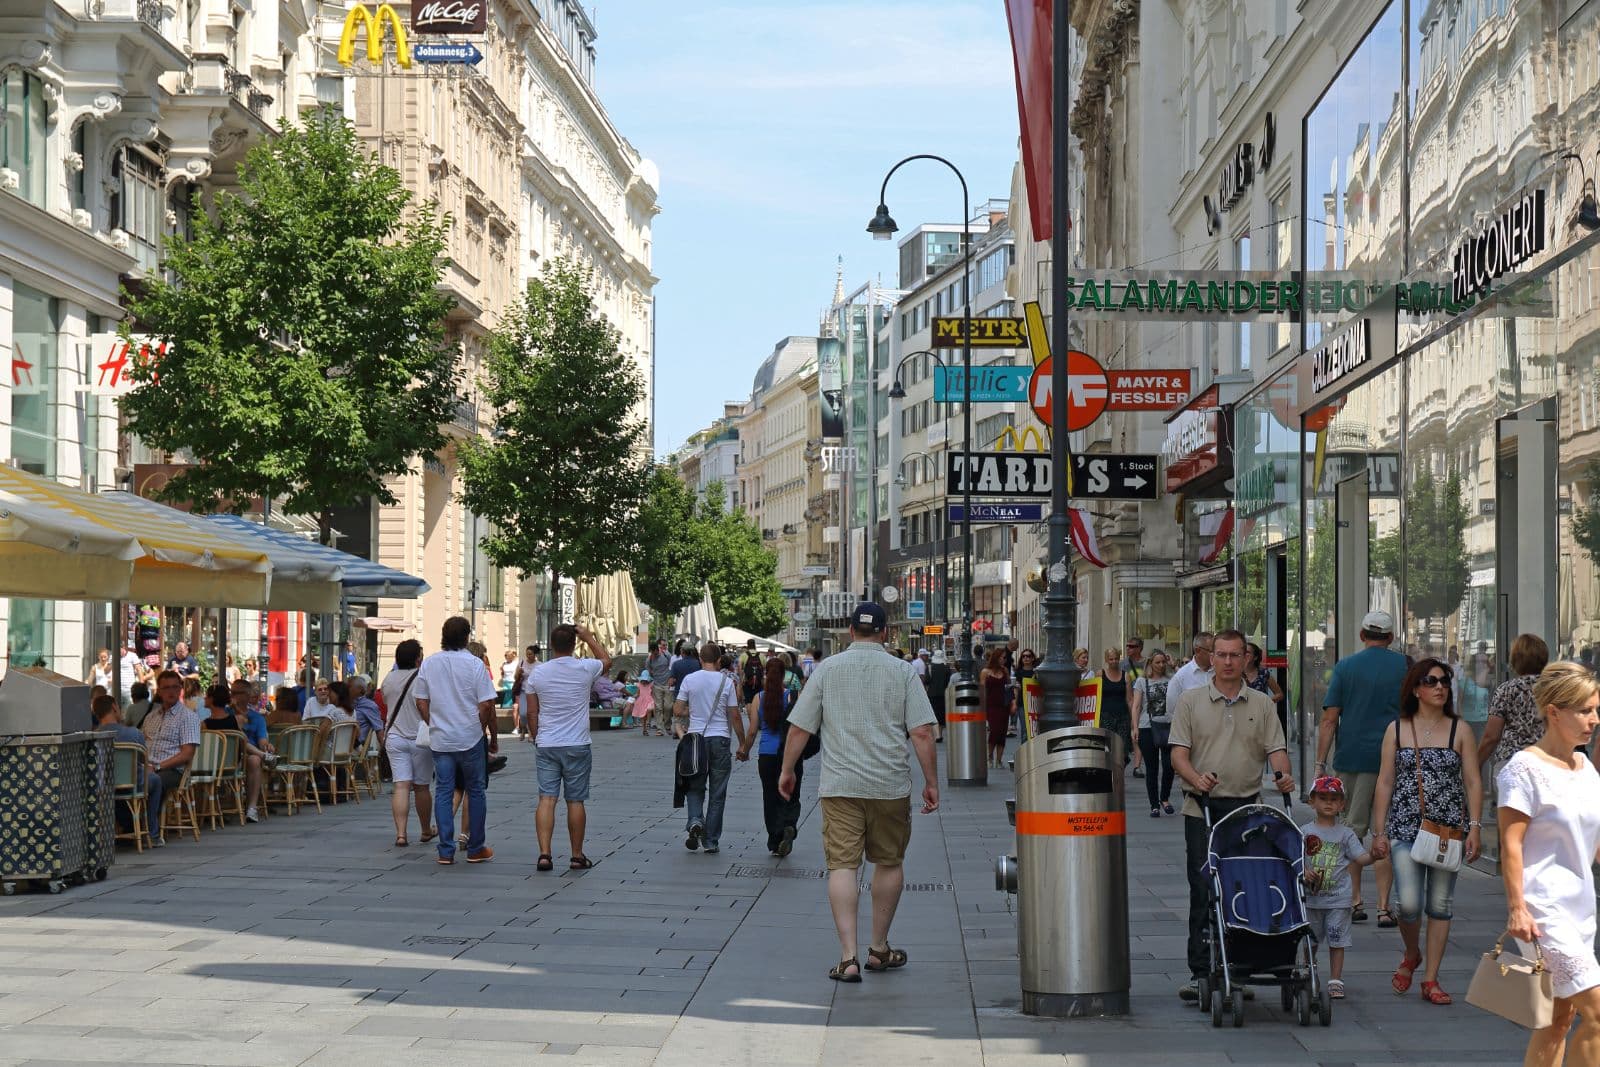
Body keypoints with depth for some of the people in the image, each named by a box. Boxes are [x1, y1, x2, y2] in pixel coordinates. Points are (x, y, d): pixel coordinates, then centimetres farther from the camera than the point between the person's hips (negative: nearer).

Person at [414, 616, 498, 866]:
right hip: (470, 739, -3)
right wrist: (493, 737, 1)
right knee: (475, 791, 10)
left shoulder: (429, 663, 1)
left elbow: (421, 703, 5)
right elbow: (486, 705, -10)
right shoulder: (474, 664, -9)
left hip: (440, 740, 3)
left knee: (443, 792, 6)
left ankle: (446, 852, 3)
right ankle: (475, 849, 15)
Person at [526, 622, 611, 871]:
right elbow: (607, 660, 17)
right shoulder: (585, 669, -7)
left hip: (546, 746, 1)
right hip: (577, 746, -1)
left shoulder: (537, 673, -1)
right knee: (576, 801, 6)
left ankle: (544, 853, -13)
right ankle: (577, 856, 14)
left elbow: (532, 713, 5)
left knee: (546, 799, -2)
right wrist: (589, 637, 21)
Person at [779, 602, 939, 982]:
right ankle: (879, 948, 26)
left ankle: (848, 956, -13)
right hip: (890, 786, 1)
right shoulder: (902, 672, 1)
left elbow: (799, 727, 2)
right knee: (889, 863, 16)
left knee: (842, 865, -3)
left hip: (839, 784, -1)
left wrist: (788, 770, 15)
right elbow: (922, 733, -4)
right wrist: (931, 783, 3)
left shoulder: (827, 669, 3)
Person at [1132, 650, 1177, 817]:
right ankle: (1154, 805, 10)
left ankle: (1165, 798, 14)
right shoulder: (1141, 681, 7)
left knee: (1169, 765, -8)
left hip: (1168, 727, 1)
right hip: (1148, 728, -1)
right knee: (1151, 768, 3)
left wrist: (1174, 666, -2)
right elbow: (1136, 706, 5)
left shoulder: (1171, 679, 10)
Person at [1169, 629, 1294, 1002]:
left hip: (1247, 808, 2)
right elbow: (1178, 753, -1)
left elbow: (1275, 748, 6)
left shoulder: (1261, 705, 11)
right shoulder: (1191, 701, 6)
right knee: (1203, 893, -5)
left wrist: (1283, 776, -16)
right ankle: (1200, 972, -2)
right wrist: (1196, 779, -20)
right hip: (1203, 808, -2)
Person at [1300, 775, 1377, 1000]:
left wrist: (1373, 855, -24)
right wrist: (1303, 873, -16)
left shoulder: (1345, 834, 1)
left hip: (1338, 899, -1)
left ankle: (1335, 981, 8)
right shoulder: (1304, 832, 2)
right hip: (1311, 897, 1)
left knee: (1337, 940, 1)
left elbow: (1361, 858, -4)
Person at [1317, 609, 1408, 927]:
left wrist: (1320, 764, -1)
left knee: (1352, 830, 10)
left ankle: (1354, 902, 13)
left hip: (1352, 758, 0)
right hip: (1393, 759, 0)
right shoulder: (1405, 666, 3)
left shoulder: (1345, 667, 2)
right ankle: (1383, 907, -2)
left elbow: (1330, 719, -2)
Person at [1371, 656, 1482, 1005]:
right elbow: (1385, 783, 6)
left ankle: (1431, 980, 12)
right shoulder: (1397, 730, 5)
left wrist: (1474, 827, -6)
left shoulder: (1460, 731, 4)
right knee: (1409, 903, -11)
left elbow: (1473, 783, 3)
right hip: (1405, 829, -1)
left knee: (1439, 905, 4)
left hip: (1448, 830, 1)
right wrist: (1379, 832, 2)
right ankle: (1411, 955, 19)